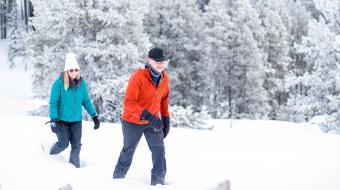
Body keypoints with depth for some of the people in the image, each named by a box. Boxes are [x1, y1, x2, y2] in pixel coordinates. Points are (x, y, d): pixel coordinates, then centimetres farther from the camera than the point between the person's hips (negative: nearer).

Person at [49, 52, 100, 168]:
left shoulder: (81, 83, -1)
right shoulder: (59, 83, -13)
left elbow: (86, 101, 10)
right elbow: (53, 102, -11)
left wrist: (94, 116, 7)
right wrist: (54, 120, -17)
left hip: (76, 120, 4)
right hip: (62, 120, -4)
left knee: (76, 145, 3)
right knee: (64, 143, -3)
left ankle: (74, 166, 19)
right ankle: (51, 155, 28)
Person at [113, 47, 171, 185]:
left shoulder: (164, 78, -4)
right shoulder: (138, 77, -24)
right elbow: (128, 101, -29)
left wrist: (166, 119, 8)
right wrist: (146, 115, -37)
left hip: (153, 121, 4)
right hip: (133, 121, -4)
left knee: (159, 152, -9)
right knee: (128, 152, 14)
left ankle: (158, 182, -1)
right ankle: (118, 177, 36)